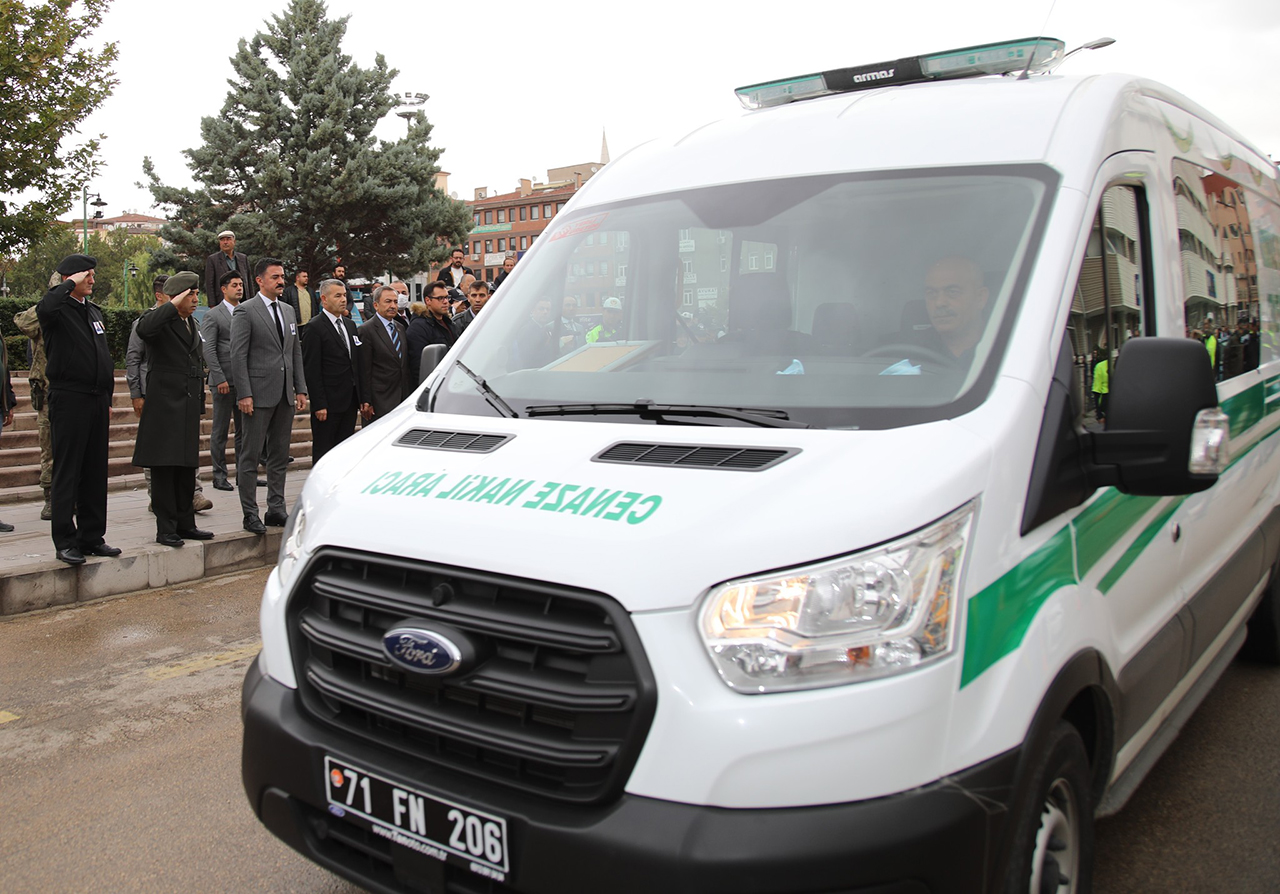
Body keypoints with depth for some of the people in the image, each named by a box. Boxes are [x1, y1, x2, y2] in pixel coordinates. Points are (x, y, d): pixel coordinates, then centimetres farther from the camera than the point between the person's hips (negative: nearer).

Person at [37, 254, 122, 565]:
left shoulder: (94, 310, 18)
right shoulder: (58, 309, -5)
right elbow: (44, 308, -32)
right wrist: (70, 283, -17)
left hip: (97, 400, 7)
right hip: (69, 400, -7)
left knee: (95, 472, 10)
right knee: (67, 472, -3)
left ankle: (92, 536, 17)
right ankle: (65, 541, 2)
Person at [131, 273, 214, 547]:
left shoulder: (192, 324, 17)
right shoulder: (159, 319, -7)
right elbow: (143, 329, -34)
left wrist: (200, 406, 19)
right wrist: (173, 305, -26)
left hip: (189, 406, 8)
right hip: (165, 405, -8)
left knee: (187, 468, 12)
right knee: (164, 468, -3)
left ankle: (185, 524, 19)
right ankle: (165, 529, 2)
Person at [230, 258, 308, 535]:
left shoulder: (289, 311, 15)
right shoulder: (245, 311, -5)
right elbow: (238, 356, -10)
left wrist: (300, 389, 9)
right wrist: (244, 394, -16)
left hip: (285, 395, 7)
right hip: (259, 394, -7)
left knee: (280, 455, 11)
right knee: (251, 455, -1)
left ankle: (276, 509, 19)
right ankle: (250, 514, 6)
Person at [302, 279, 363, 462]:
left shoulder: (350, 324, 15)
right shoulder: (315, 328, -9)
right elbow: (311, 370, -12)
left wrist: (361, 397, 12)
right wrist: (319, 404, -17)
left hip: (350, 400, 7)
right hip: (328, 402, -7)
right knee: (323, 451, 1)